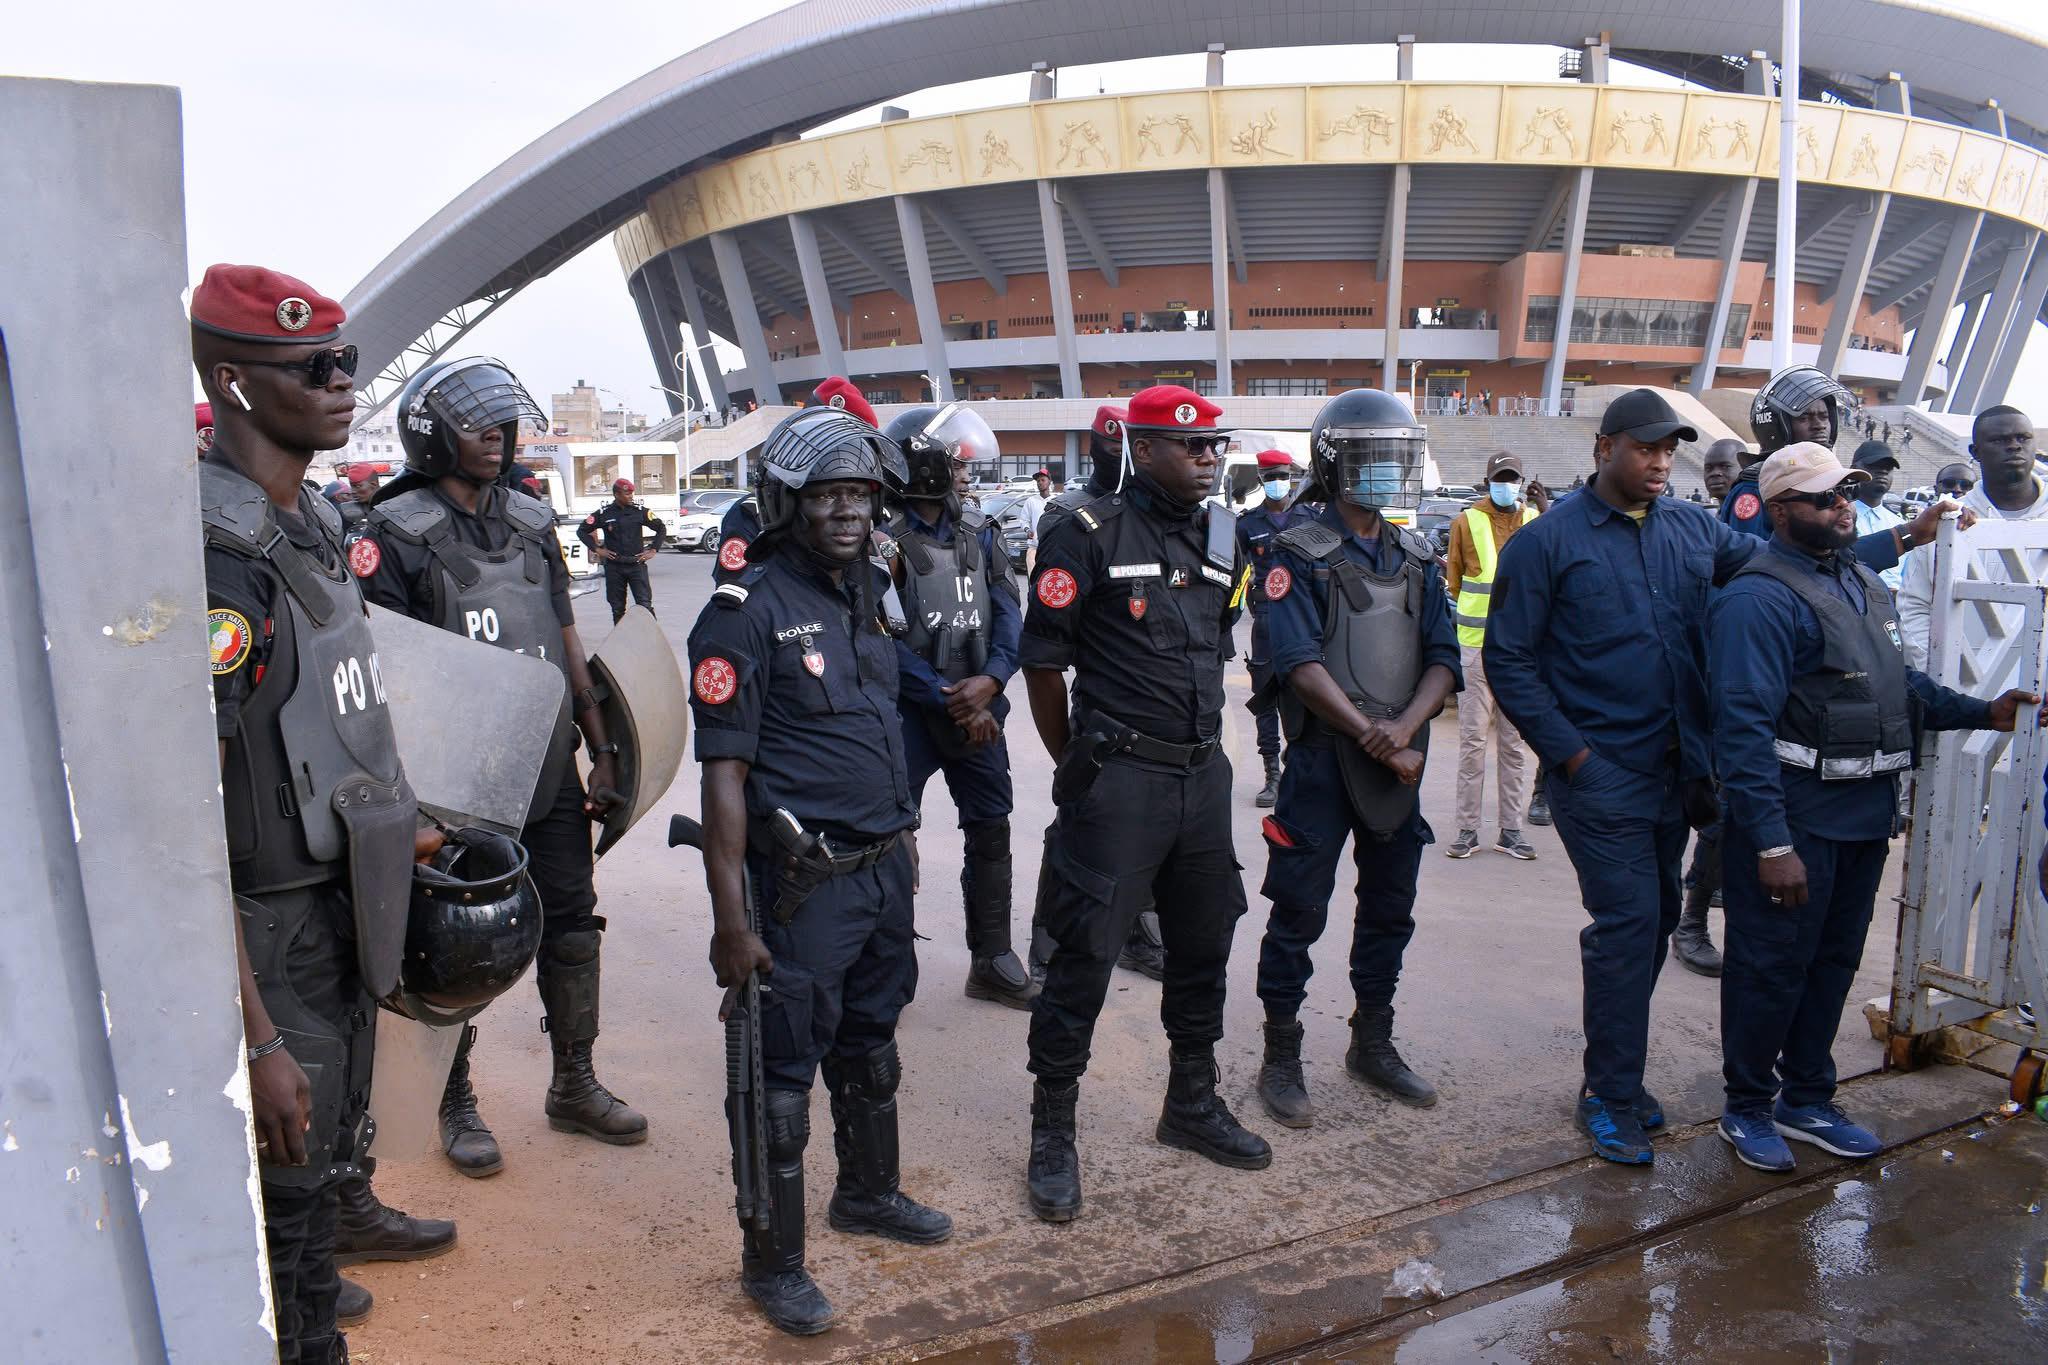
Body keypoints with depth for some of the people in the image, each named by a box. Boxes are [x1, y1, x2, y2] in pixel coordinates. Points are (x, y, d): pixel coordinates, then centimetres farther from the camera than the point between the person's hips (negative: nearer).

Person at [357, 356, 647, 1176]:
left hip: (551, 775, 5)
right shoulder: (398, 533, -8)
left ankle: (574, 1085, 29)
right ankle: (456, 1104, 26)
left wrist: (602, 753, 10)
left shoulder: (533, 522, 9)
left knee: (571, 927, 12)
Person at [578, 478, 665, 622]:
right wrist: (596, 549, 2)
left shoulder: (640, 511, 1)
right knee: (617, 608, 8)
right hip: (614, 567, 1)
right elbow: (582, 531, 11)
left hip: (637, 564, -1)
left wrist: (653, 550, 4)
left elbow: (661, 529, 11)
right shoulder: (604, 514, 0)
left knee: (645, 605, -8)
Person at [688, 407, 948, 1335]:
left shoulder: (865, 593, 9)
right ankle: (772, 1262, 22)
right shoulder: (748, 612, -14)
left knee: (871, 1047, 23)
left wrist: (897, 856, 17)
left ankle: (869, 1194, 44)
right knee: (785, 1074, 5)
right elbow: (724, 776, -17)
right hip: (806, 883, -7)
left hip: (885, 868, 8)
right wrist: (731, 920, -19)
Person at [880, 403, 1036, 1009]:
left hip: (978, 709, 6)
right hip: (908, 714, -6)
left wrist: (989, 681, -14)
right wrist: (951, 704, -14)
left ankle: (992, 961, 25)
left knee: (991, 834, 12)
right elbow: (885, 640, -16)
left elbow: (1008, 612, 3)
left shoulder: (977, 532, 8)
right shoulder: (884, 538, -11)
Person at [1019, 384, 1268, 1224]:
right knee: (1083, 957, -1)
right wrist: (1079, 765, 1)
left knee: (1203, 947, 17)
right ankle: (1053, 1132, 14)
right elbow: (1043, 660, -8)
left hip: (1204, 775, 7)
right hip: (1119, 779, -7)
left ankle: (1192, 1105, 35)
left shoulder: (1221, 537, 10)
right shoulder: (1091, 535, -10)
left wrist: (1195, 739, 17)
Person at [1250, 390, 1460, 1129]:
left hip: (1401, 760, 6)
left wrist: (1405, 731, -15)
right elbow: (1302, 666, -17)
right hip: (1324, 760, -6)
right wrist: (1375, 740, -21)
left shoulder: (1417, 559, 11)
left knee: (1390, 908, 15)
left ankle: (1373, 1045, 31)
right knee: (1299, 912, 0)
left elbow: (1442, 660, 2)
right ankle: (1281, 1059, 13)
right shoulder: (1299, 555, -7)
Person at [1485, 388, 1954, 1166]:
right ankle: (1611, 1095, 8)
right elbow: (1508, 660, -8)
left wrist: (1899, 540, 11)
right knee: (1628, 923, -7)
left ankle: (1614, 1075, 29)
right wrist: (1569, 751, -12)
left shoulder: (1693, 530, 8)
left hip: (1674, 771, 6)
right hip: (1599, 774, -6)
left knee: (1654, 920, 13)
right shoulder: (1548, 541, -8)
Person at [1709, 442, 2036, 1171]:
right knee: (1772, 968, 4)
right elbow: (1744, 726, -24)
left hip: (1865, 814, 9)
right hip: (1794, 819, -9)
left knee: (1834, 962, 19)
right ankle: (1748, 1106, 22)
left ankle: (1807, 1099, 35)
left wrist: (1982, 712, 6)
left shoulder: (1866, 585, 12)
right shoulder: (1760, 598, -18)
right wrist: (1772, 843, -27)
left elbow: (1898, 685, 22)